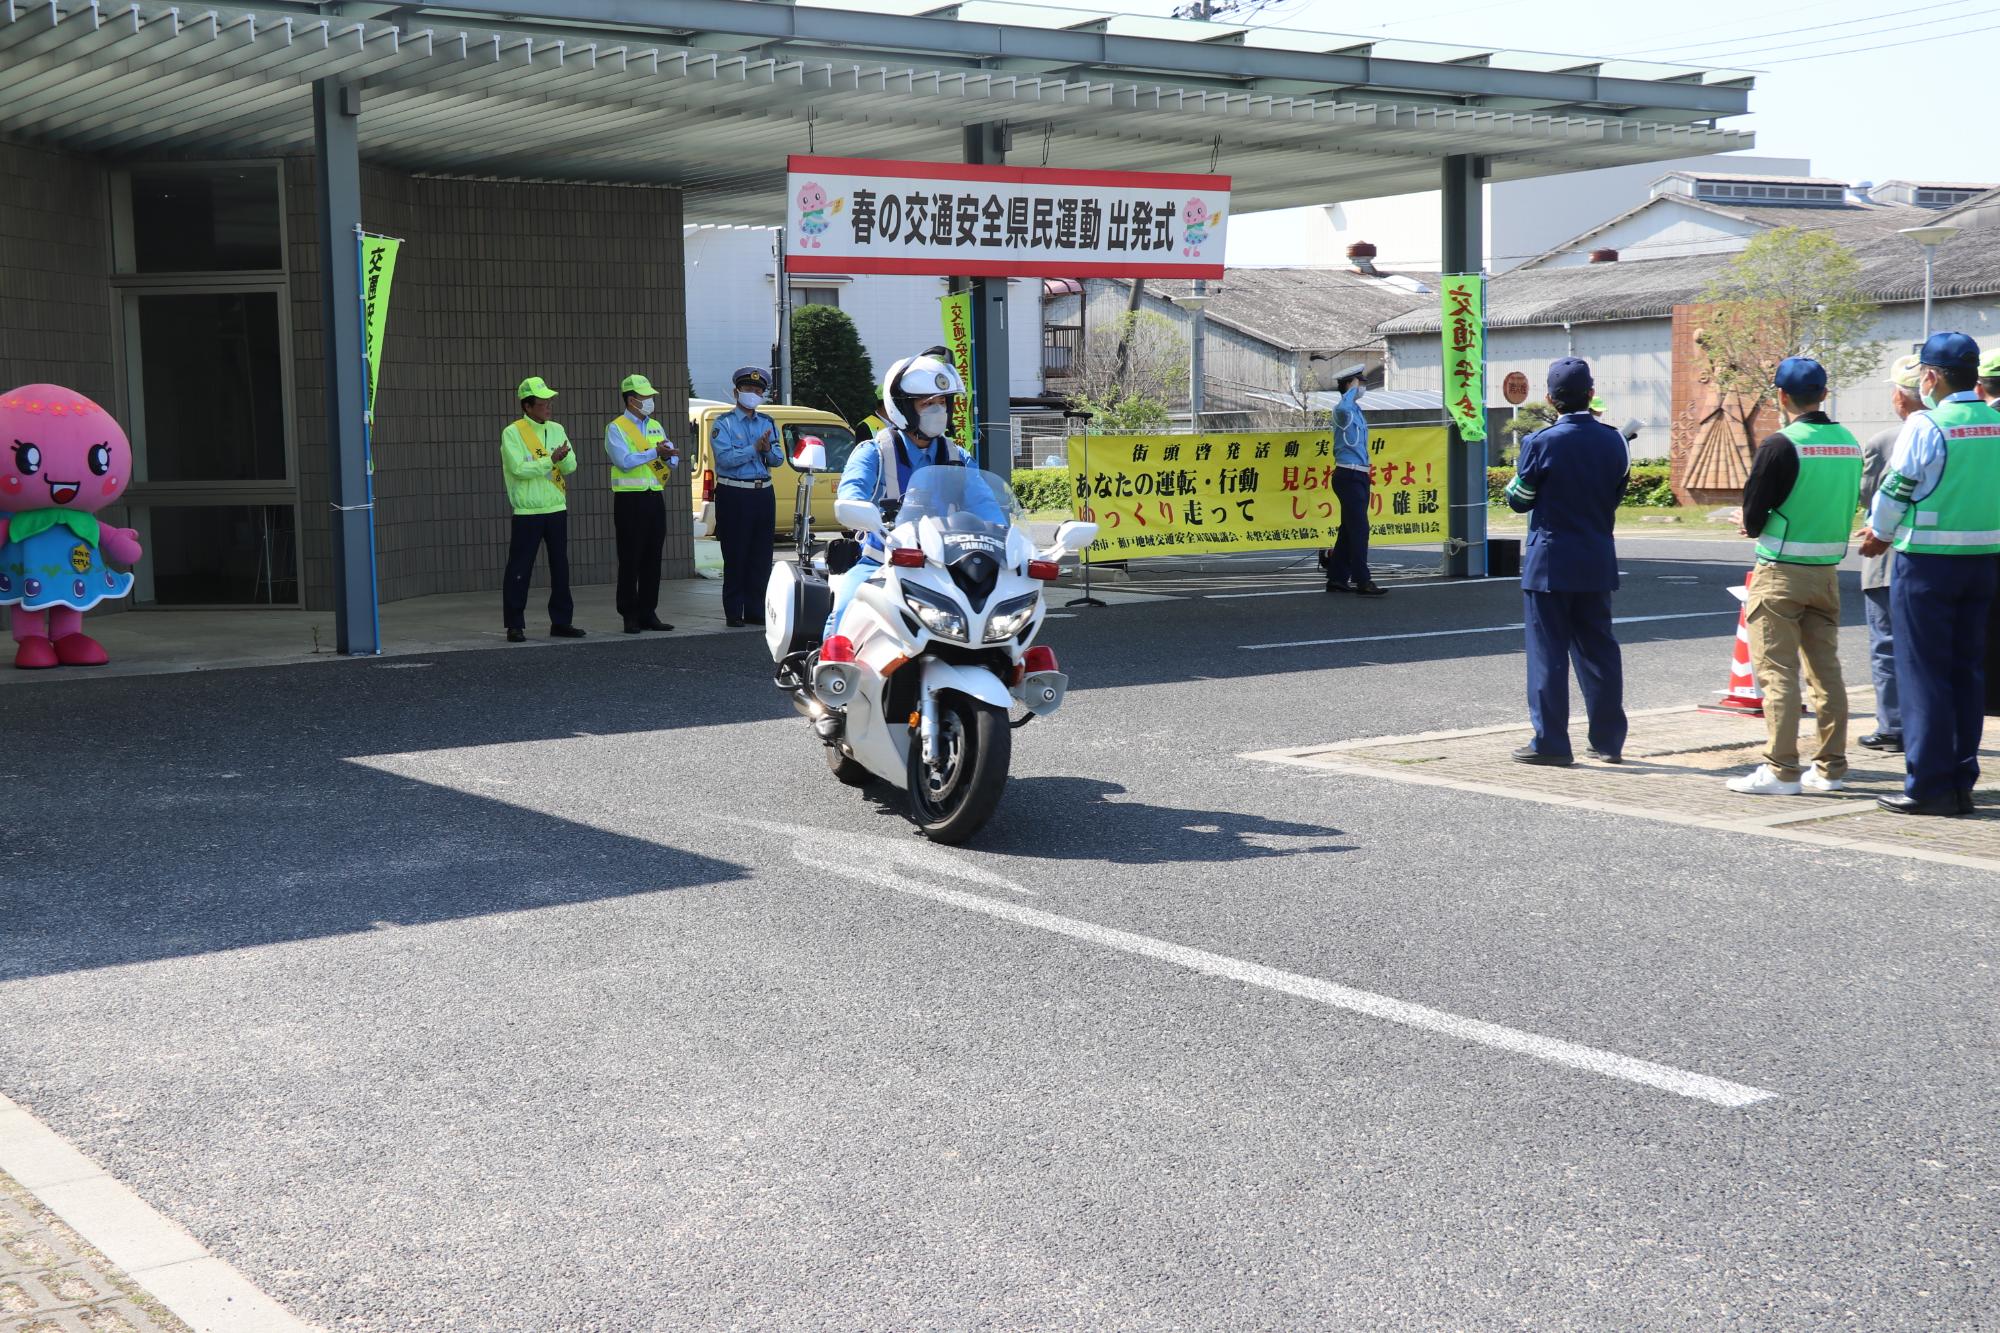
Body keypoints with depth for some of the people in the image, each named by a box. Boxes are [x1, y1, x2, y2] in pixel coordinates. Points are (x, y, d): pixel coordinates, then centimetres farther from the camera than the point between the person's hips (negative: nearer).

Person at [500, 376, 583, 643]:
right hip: (527, 513, -5)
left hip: (557, 510, 6)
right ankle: (515, 626, 5)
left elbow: (571, 466, 2)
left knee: (560, 568, 9)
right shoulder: (513, 433, -7)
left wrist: (564, 457, -19)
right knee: (519, 570, -2)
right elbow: (519, 469, -18)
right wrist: (550, 460, -21)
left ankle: (561, 622, 18)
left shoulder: (556, 430, 10)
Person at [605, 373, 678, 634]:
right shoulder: (616, 428, -3)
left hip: (654, 498, 6)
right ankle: (630, 616, 1)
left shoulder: (656, 427, 16)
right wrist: (655, 452, -19)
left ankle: (648, 613, 13)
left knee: (653, 559, 7)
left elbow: (673, 460, 11)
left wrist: (667, 456, -11)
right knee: (630, 560, -3)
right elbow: (625, 461, -16)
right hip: (630, 499, -6)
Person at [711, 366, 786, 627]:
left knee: (761, 556, 6)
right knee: (735, 556, -3)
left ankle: (755, 611, 13)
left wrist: (768, 450, -14)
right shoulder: (724, 424, 0)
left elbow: (779, 460, 7)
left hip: (763, 494, 5)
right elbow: (724, 458, -14)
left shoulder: (768, 424, 14)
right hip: (734, 495, -5)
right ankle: (733, 613, 2)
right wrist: (754, 449, -18)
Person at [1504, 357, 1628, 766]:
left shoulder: (1541, 443, -13)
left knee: (1548, 652, 0)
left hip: (1550, 563, -5)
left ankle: (1550, 743, 1)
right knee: (1598, 649, 12)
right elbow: (1616, 495, 11)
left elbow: (1518, 500, -4)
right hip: (1597, 561, 5)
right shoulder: (1613, 441, 1)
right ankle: (1609, 740, 16)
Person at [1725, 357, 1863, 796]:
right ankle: (1830, 767, 16)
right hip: (1828, 570, 6)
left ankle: (1780, 770, -3)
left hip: (1781, 572, -6)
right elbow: (1847, 507, 14)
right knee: (1826, 670, 12)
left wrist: (1757, 526, 11)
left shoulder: (1780, 445, -15)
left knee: (1777, 672, -2)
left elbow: (1753, 517, -12)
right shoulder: (1849, 443, 5)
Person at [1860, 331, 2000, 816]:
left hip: (1928, 559, -6)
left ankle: (1929, 786, 0)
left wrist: (1880, 534, 12)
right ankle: (1961, 783, 15)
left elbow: (1896, 490, -9)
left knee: (1923, 672, 0)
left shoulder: (1924, 425, -13)